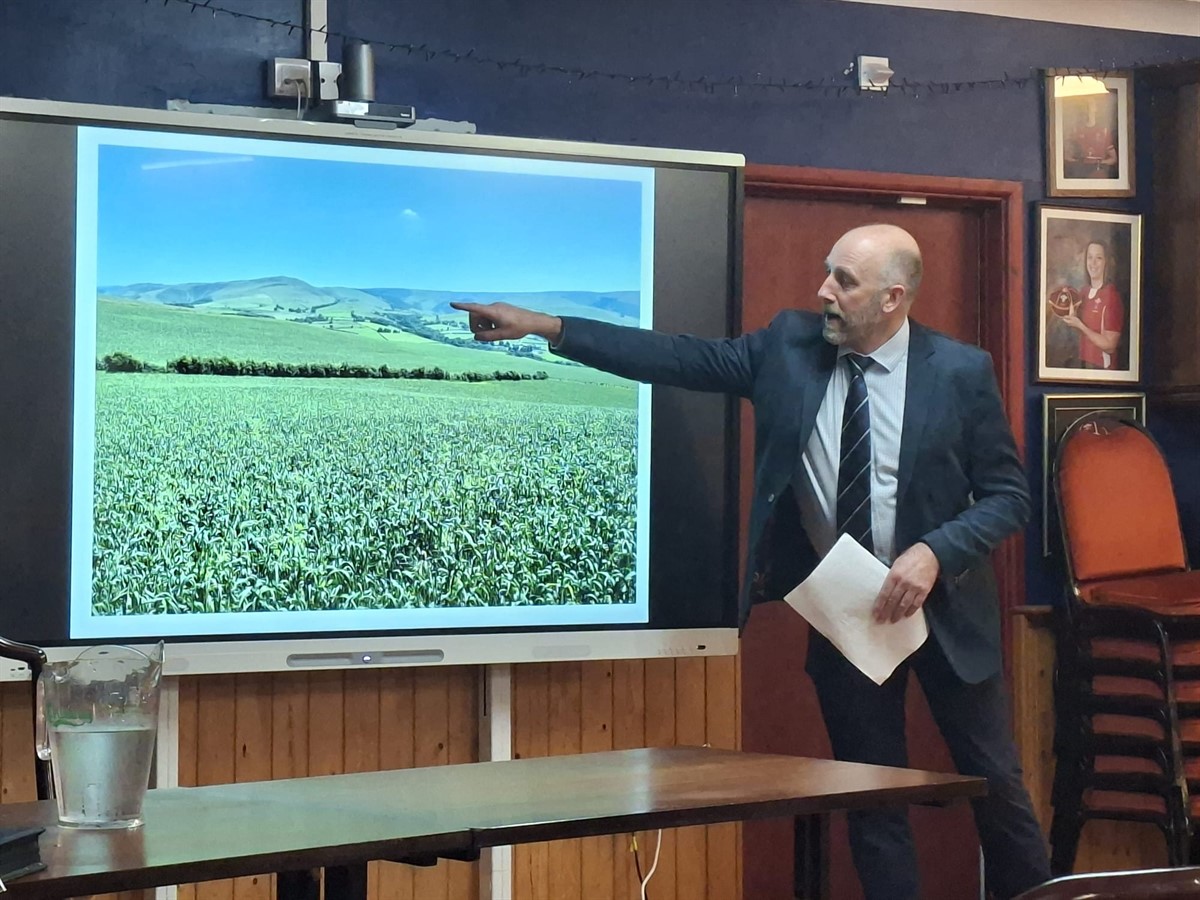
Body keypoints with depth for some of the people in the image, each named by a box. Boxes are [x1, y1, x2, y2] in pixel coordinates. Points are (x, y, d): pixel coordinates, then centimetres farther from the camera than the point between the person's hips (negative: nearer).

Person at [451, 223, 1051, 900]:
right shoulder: (789, 345, -4)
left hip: (943, 606, -2)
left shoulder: (961, 371, -11)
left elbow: (1009, 494, -7)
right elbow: (683, 358, -7)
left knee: (995, 786, 8)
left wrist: (935, 552, -23)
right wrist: (542, 326, -12)